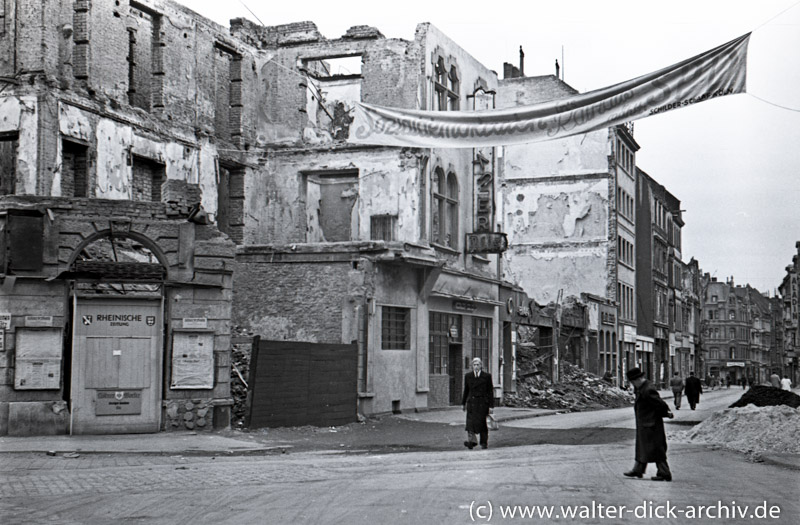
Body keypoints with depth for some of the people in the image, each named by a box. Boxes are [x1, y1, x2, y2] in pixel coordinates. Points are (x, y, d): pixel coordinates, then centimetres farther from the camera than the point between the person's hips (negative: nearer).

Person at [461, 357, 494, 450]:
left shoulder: (487, 376, 1)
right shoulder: (468, 376, 9)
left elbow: (490, 392, 1)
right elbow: (466, 390, 16)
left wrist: (491, 406, -3)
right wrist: (463, 403, 17)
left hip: (483, 403, -2)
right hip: (471, 402, 2)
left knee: (482, 423, 0)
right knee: (471, 422, -12)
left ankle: (484, 443, 12)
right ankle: (471, 441, -17)